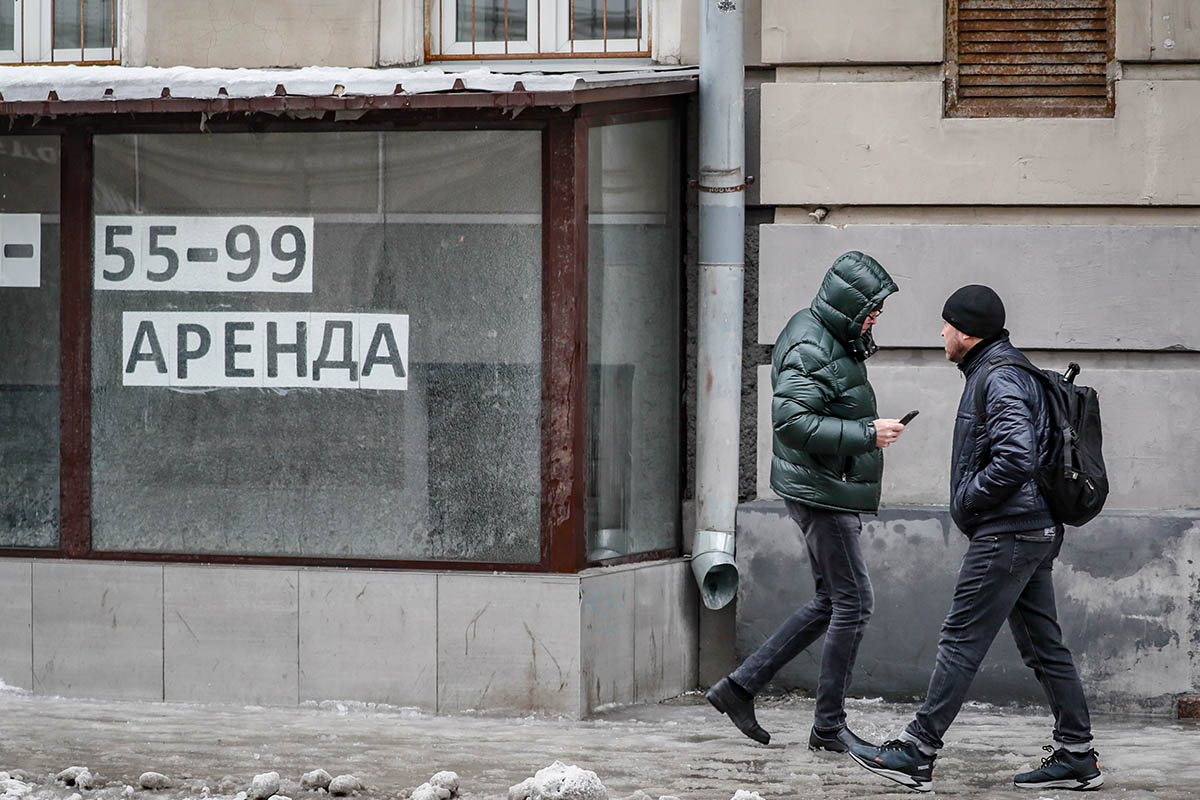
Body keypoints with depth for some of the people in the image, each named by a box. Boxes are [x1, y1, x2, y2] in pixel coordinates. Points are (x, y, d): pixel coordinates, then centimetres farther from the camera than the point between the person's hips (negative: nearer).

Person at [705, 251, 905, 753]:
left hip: (829, 488, 11)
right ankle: (829, 727, 1)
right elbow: (792, 420, -29)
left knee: (831, 602, 15)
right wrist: (866, 434, -27)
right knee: (853, 603, -6)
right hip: (820, 490, -11)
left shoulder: (831, 339, 13)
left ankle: (740, 686, 17)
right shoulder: (811, 349, -19)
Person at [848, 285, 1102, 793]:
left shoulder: (999, 379, -15)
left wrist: (967, 501, -14)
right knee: (1043, 643, 11)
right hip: (1037, 529, 11)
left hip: (1007, 533, -11)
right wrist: (970, 503, 14)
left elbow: (1017, 458, -26)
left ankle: (917, 754, -7)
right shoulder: (1004, 372, 18)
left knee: (960, 642, -8)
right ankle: (1076, 755, 13)